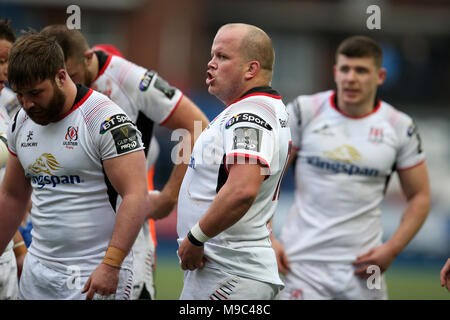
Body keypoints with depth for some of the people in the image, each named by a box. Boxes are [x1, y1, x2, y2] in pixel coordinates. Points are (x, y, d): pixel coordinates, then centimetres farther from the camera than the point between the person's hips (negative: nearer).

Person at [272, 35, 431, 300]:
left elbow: (420, 196, 9)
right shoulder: (305, 111, 0)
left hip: (361, 265, 1)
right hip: (302, 262, -1)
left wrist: (392, 248, -4)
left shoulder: (400, 127, 3)